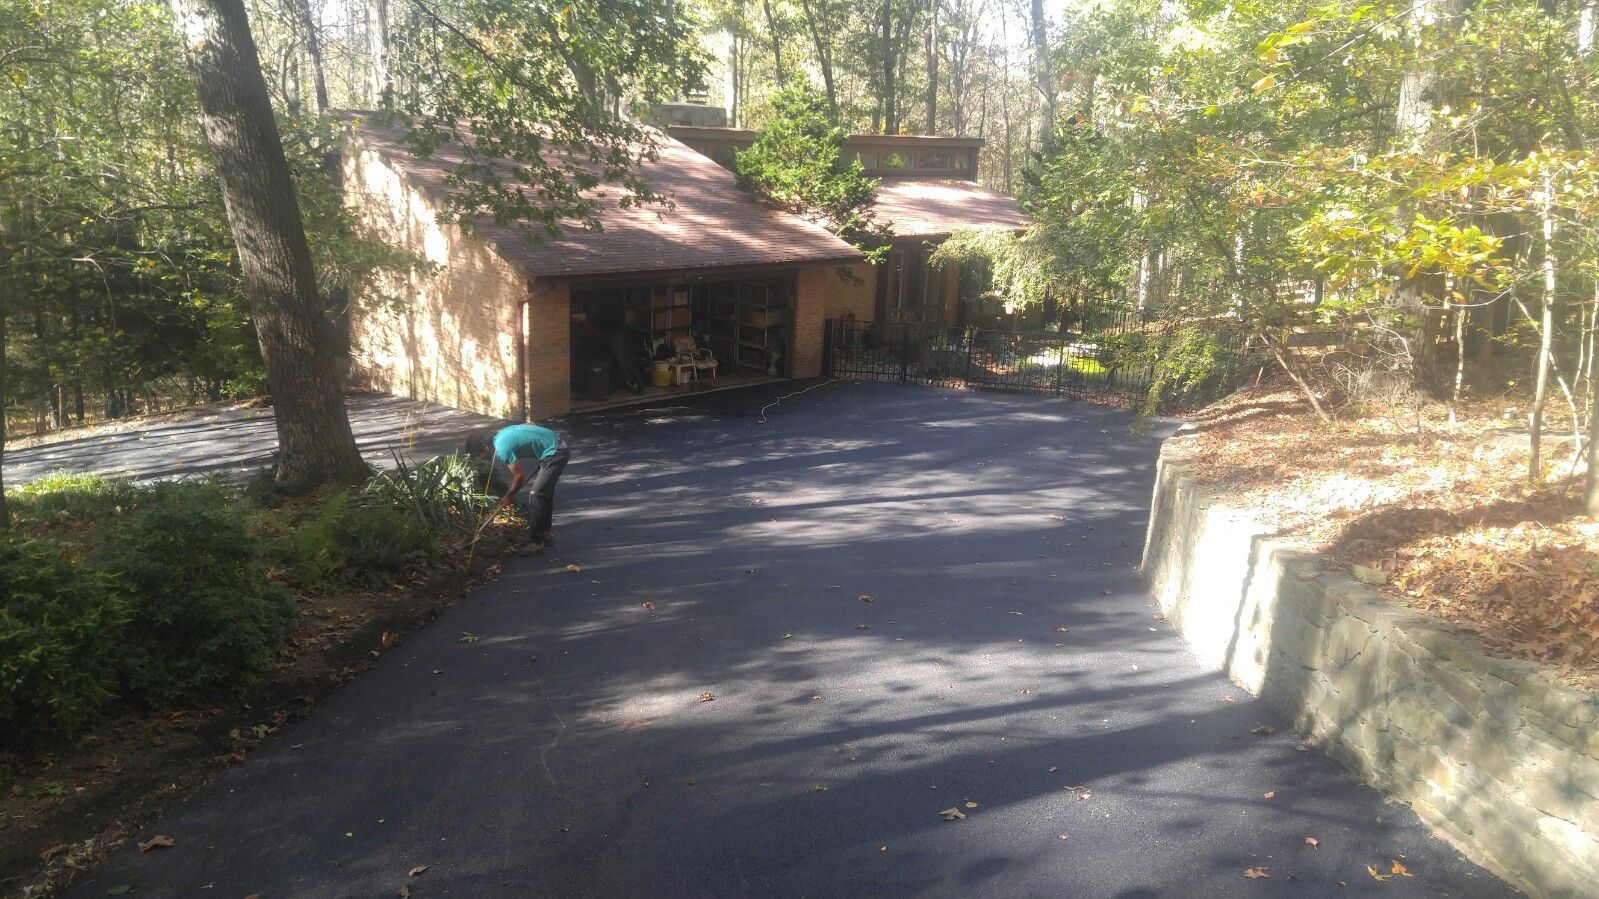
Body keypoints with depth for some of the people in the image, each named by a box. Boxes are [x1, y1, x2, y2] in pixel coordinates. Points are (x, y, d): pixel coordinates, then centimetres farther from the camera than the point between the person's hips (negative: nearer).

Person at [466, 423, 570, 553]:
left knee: (535, 495, -9)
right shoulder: (500, 436, 9)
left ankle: (535, 542, -5)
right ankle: (546, 533, 30)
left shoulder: (502, 448, -18)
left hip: (554, 453, -10)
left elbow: (519, 476, -14)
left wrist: (509, 496, 3)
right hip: (559, 446, 10)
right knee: (544, 493, 19)